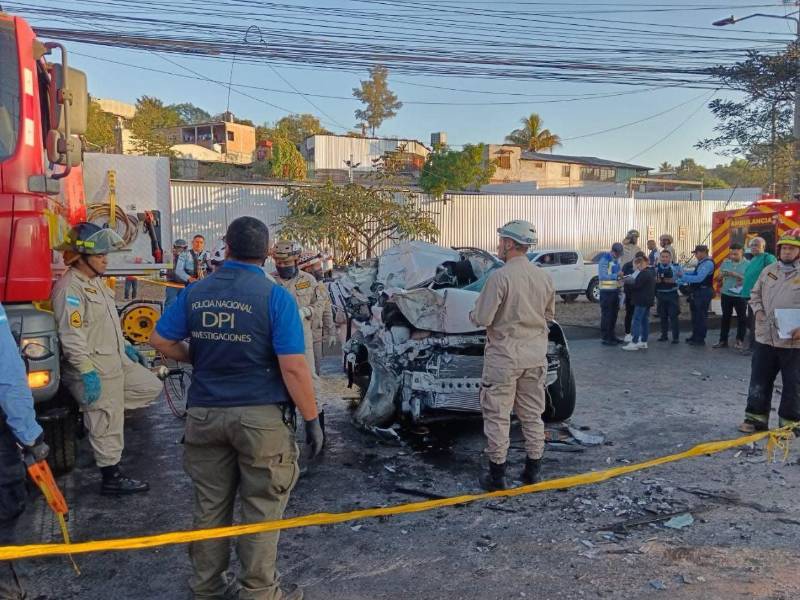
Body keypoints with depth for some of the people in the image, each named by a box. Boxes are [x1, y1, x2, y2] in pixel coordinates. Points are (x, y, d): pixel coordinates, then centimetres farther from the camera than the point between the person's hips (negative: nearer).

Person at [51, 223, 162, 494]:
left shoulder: (96, 281, 12)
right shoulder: (70, 288, -19)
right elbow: (71, 336, -25)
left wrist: (125, 346, 24)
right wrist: (87, 372, -25)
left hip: (117, 361, 10)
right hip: (96, 371, -10)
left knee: (151, 387, 14)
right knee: (107, 427, 0)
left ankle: (94, 412, 18)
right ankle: (112, 478, 14)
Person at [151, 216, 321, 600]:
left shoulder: (195, 292, 3)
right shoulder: (275, 297, -12)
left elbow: (161, 341, 11)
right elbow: (293, 368, -15)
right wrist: (311, 419, -7)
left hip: (205, 414, 5)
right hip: (261, 416, -4)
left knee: (210, 507, 17)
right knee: (261, 510, 9)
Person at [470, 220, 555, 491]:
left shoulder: (500, 277, -17)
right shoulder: (544, 277, 3)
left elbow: (482, 319, -17)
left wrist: (474, 312, 4)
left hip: (504, 356, -6)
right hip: (536, 356, 6)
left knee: (497, 415, 5)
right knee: (532, 414, 15)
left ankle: (497, 474, 11)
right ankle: (533, 470, 24)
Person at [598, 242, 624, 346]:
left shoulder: (617, 260, 12)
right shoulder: (604, 260, -14)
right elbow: (602, 276, -24)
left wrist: (620, 276, 2)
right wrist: (616, 275, -31)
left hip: (615, 290, 9)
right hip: (606, 291, -8)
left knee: (614, 314, 14)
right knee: (606, 315, -5)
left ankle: (612, 336, 24)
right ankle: (605, 338, 0)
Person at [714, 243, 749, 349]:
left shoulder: (747, 264, -7)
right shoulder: (726, 262, 6)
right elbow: (719, 278, 10)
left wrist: (737, 275, -22)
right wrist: (722, 274, -12)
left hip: (740, 295, -4)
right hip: (726, 294, 4)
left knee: (741, 318, 5)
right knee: (725, 317, 12)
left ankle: (739, 341, 15)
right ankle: (723, 340, 20)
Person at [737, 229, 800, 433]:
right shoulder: (769, 271, 9)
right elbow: (755, 294, 20)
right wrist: (758, 310, 1)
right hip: (765, 337, 4)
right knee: (759, 381, 10)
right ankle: (756, 418, 21)